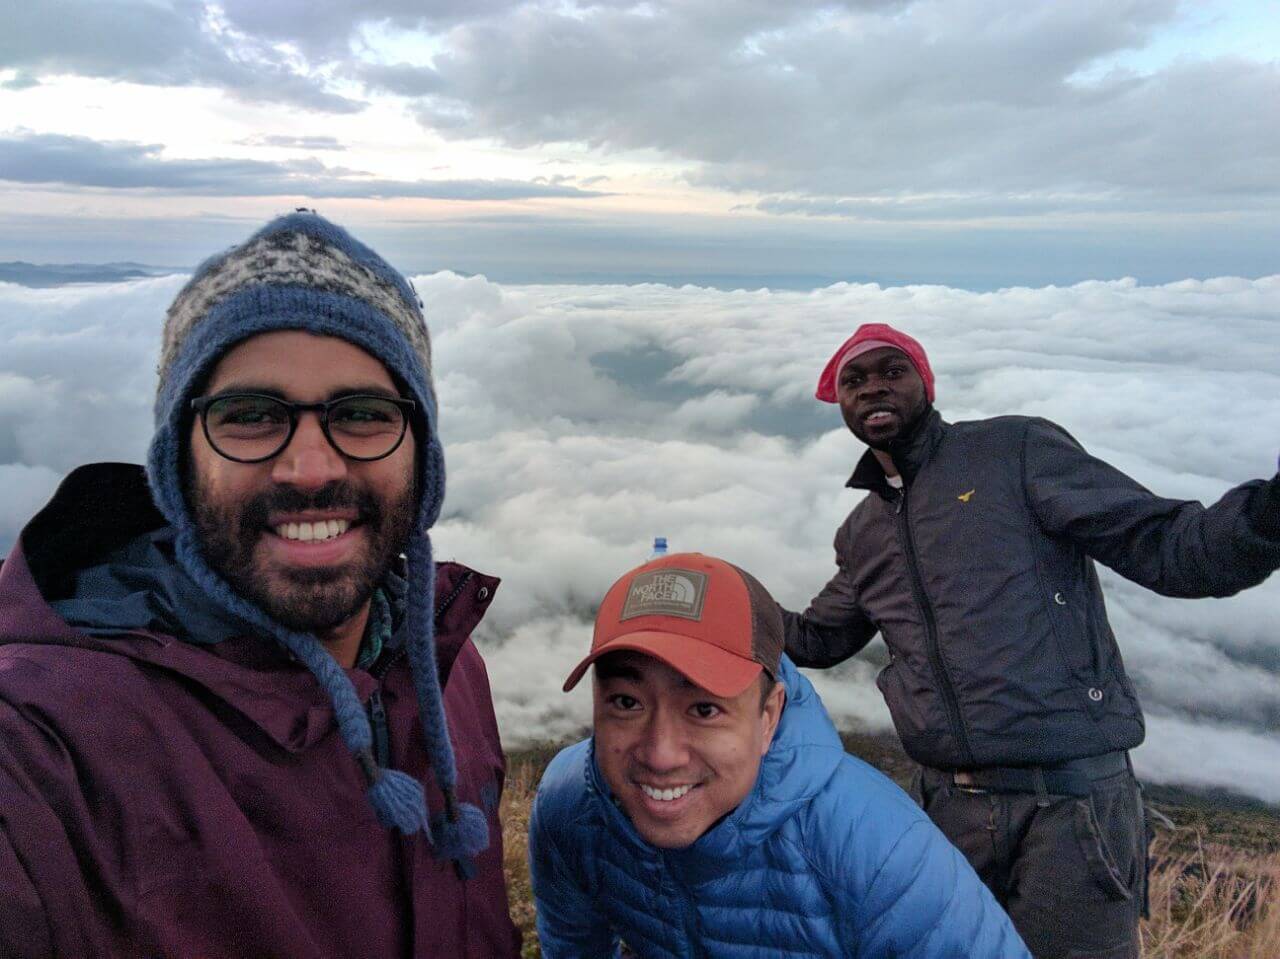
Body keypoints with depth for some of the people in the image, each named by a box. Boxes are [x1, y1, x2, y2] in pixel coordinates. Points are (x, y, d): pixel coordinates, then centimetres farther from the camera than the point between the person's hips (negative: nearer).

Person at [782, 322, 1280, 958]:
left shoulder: (1018, 451, -4)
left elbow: (1165, 547, -9)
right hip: (950, 809, 5)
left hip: (1070, 803, -5)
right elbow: (816, 638, 26)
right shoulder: (861, 536, 12)